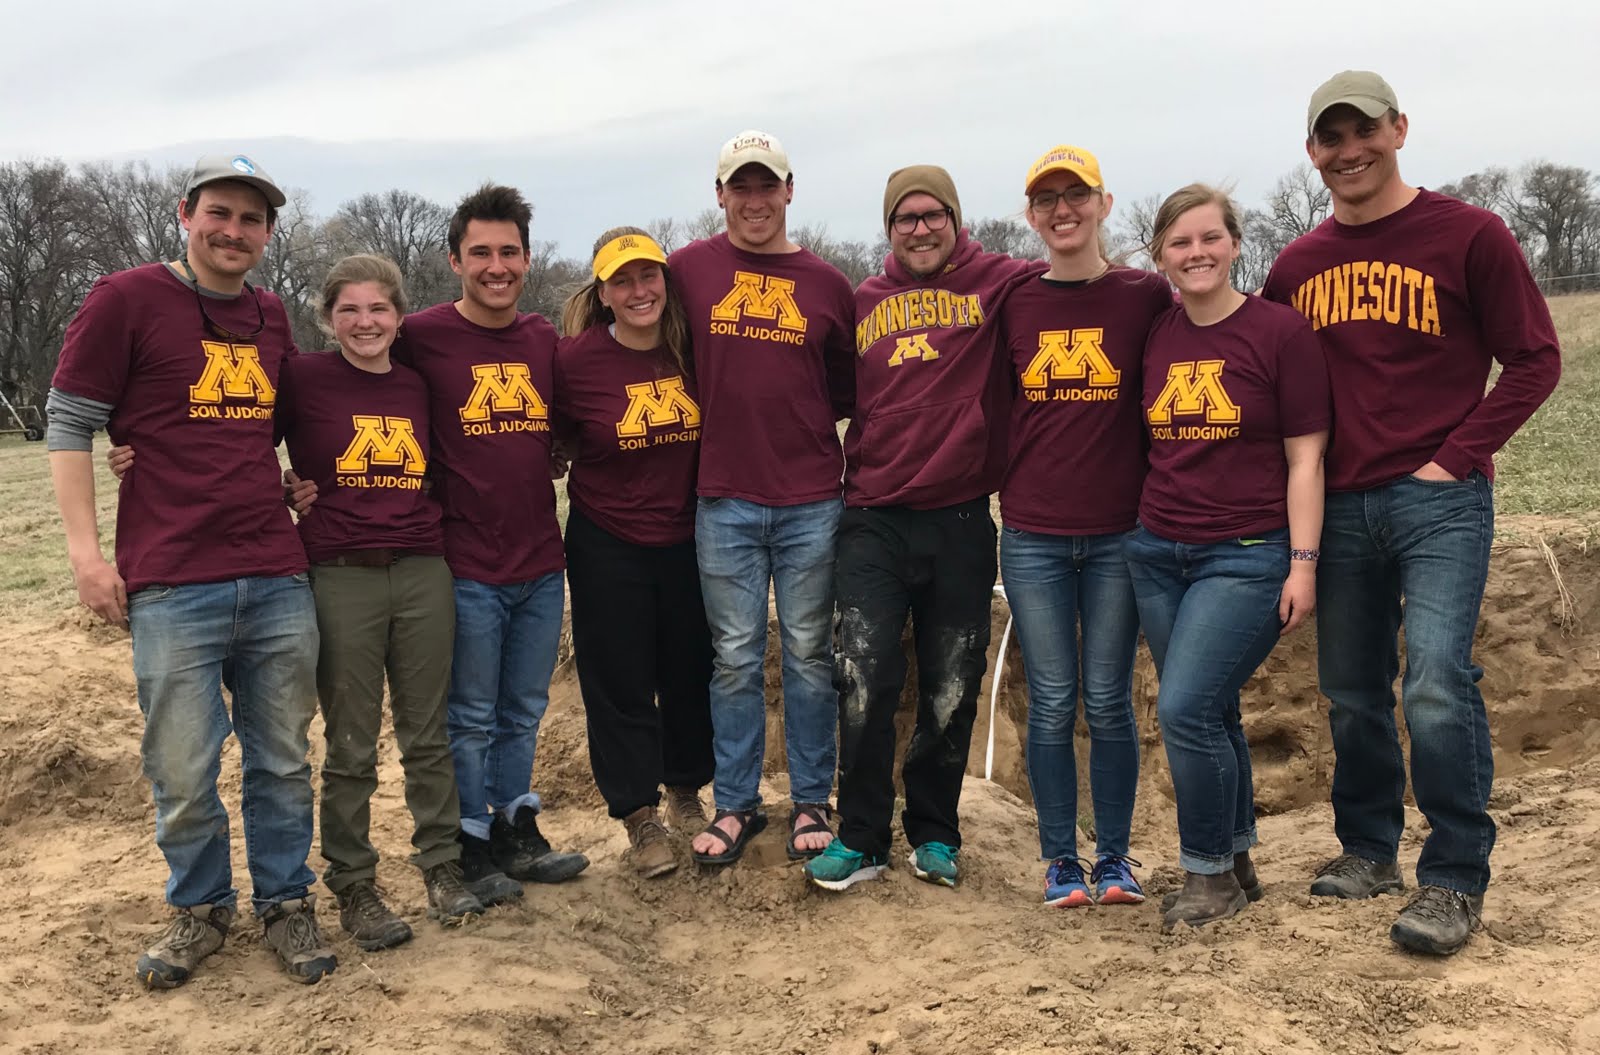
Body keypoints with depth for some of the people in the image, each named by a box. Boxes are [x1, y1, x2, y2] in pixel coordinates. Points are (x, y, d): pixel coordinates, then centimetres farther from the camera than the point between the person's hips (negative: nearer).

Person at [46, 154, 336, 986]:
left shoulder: (270, 317, 13)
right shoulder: (126, 299, -2)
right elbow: (69, 423, -2)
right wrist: (86, 550, -8)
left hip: (278, 581, 4)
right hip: (171, 588, -4)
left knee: (282, 761, 10)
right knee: (184, 772, 4)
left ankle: (286, 901, 27)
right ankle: (201, 908, 26)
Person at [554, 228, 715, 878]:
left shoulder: (691, 350, -4)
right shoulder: (577, 360, -12)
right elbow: (552, 441, 0)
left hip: (686, 540, 3)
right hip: (607, 547, -3)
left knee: (691, 671, 14)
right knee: (619, 681, 4)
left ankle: (686, 793, 36)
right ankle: (640, 816, 20)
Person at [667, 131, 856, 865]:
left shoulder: (827, 285, 6)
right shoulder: (690, 269, 2)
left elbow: (849, 389, 13)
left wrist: (802, 415, 0)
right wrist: (722, 414, 1)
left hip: (812, 501, 1)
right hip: (724, 501, 0)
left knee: (809, 654, 8)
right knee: (736, 659, 7)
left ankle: (812, 802, 21)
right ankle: (736, 803, 20)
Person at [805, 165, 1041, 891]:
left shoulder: (994, 283, 3)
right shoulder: (863, 304, 11)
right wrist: (845, 484, 8)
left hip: (960, 520, -1)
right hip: (873, 521, 1)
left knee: (951, 691, 8)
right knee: (864, 679, -7)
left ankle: (934, 835, 25)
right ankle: (861, 838, 8)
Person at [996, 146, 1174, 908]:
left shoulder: (1146, 296, 0)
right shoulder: (1013, 306, 5)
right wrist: (1010, 482, 6)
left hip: (1118, 533, -1)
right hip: (1032, 536, 1)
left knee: (1108, 702, 5)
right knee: (1052, 704, 6)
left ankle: (1114, 858, 20)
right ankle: (1060, 859, 18)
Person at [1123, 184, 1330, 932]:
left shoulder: (1280, 331, -6)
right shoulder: (1154, 338, 7)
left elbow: (1305, 457, -6)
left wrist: (1303, 563, -10)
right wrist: (1145, 523, 10)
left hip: (1246, 557, -5)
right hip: (1158, 554, 5)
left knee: (1186, 709, -13)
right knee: (1210, 716, 11)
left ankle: (1210, 875, 7)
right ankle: (1237, 866, 27)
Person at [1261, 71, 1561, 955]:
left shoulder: (1468, 235, -3)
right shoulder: (1298, 266, 10)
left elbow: (1534, 361, -3)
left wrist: (1455, 457, -10)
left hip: (1440, 501, -4)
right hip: (1341, 506, 5)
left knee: (1437, 682, -14)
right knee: (1350, 690, 11)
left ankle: (1455, 880, -1)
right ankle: (1367, 848, 28)